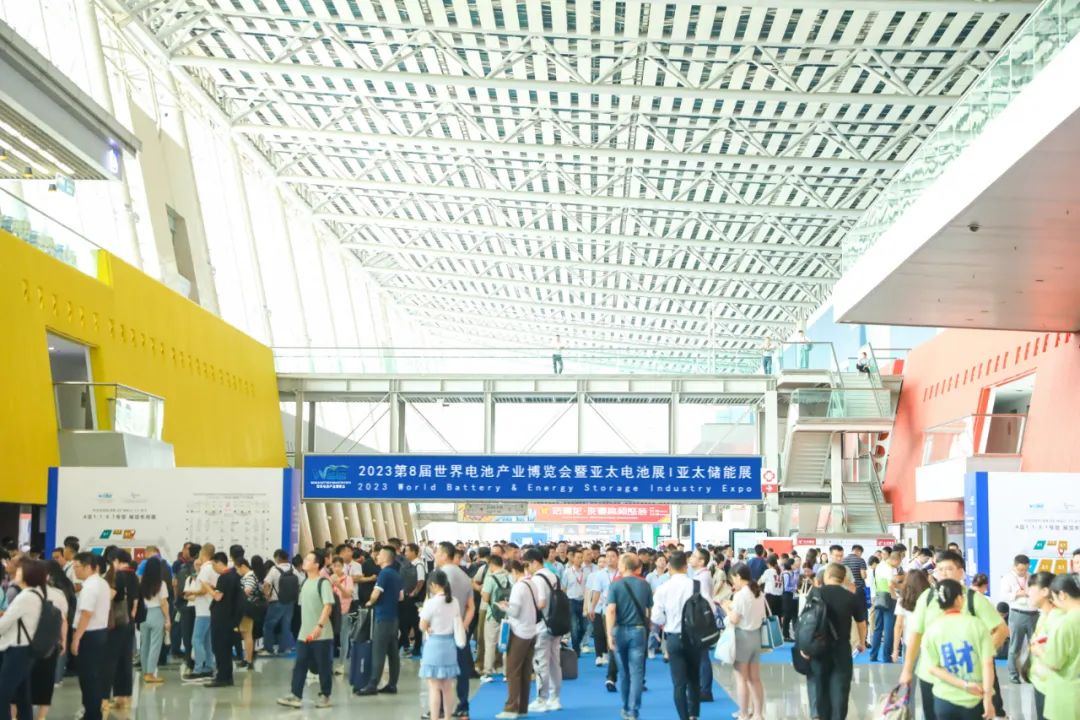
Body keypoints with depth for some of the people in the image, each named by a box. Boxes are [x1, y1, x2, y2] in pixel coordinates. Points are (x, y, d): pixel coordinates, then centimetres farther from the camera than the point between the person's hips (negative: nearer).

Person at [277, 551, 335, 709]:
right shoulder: (305, 583, 12)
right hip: (304, 634, 7)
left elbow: (328, 606, -19)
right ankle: (295, 696, 1)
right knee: (299, 665, 1)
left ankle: (324, 696, 13)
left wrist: (319, 626, -28)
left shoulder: (323, 582, -11)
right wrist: (304, 627, 18)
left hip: (321, 634, -7)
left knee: (324, 666, 3)